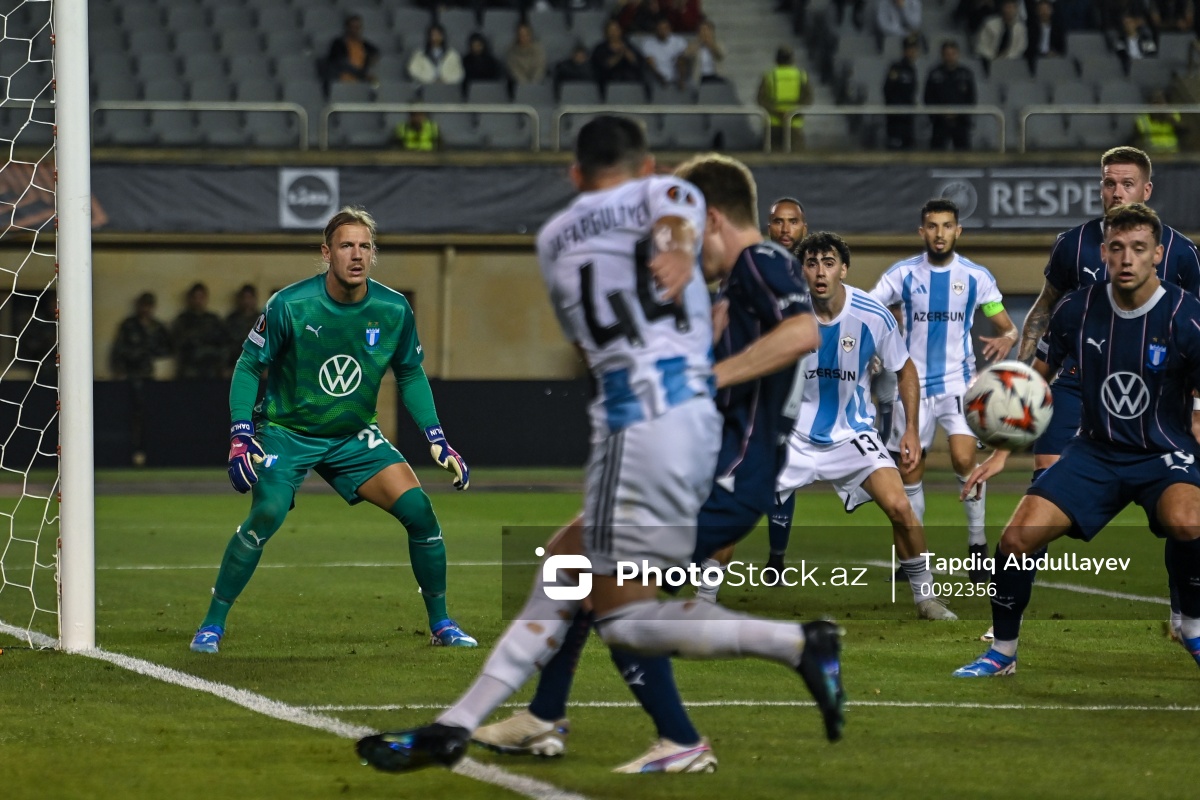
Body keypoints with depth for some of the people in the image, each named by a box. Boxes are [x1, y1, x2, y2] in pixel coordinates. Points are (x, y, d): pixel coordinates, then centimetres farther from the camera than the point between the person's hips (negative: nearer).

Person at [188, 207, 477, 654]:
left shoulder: (394, 311, -9)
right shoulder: (289, 306, -19)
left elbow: (410, 374, 7)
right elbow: (249, 366, -9)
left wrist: (436, 439, 0)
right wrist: (240, 438, -18)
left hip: (353, 436, 3)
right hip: (286, 432, -3)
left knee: (419, 511, -11)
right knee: (266, 515, -26)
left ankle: (441, 625, 7)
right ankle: (212, 626, -11)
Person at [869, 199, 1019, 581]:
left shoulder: (976, 276, -2)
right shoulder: (903, 273, -2)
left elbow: (1008, 328, 3)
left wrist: (1005, 339, -21)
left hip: (958, 381, -1)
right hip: (914, 384, 2)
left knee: (964, 459, -19)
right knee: (909, 468, 4)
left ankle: (978, 544, -5)